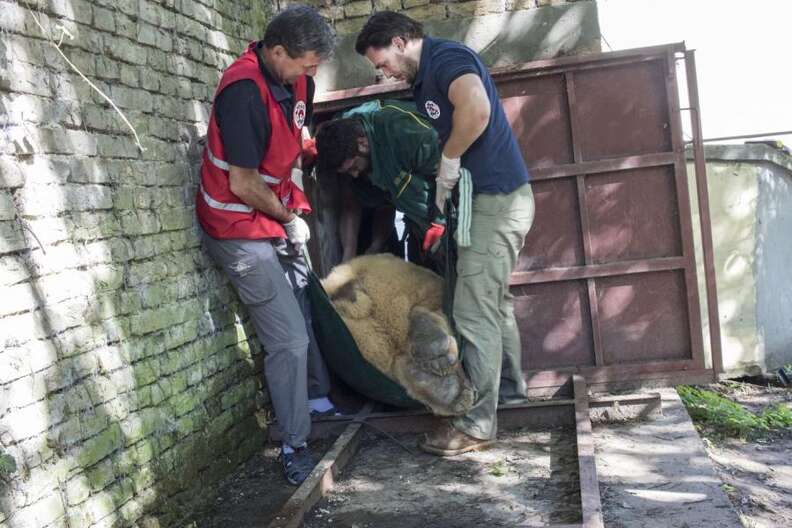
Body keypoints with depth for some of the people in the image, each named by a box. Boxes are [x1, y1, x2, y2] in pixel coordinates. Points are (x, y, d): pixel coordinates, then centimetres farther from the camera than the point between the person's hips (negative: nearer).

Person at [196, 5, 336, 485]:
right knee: (289, 339, -7)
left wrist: (298, 206, 6)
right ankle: (295, 446, 7)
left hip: (278, 221, 8)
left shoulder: (295, 79, -1)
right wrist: (290, 218, -9)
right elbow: (243, 184, -24)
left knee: (309, 314, 17)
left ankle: (319, 401, 37)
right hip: (241, 230, -8)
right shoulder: (244, 92, -27)